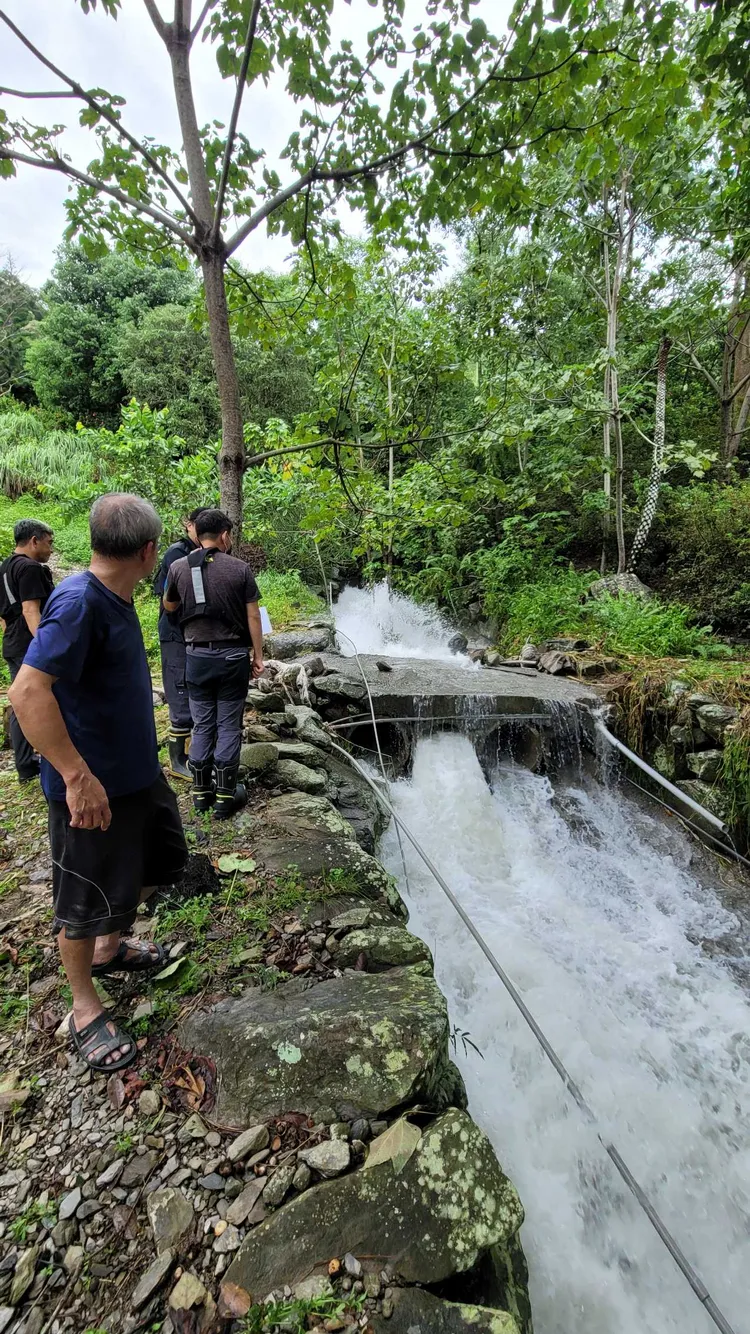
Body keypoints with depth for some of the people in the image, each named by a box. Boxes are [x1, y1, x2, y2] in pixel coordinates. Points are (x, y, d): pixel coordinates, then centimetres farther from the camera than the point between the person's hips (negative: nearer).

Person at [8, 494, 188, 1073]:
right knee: (87, 899, 10)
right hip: (92, 785, -9)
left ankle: (110, 948, 48)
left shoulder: (116, 598, 4)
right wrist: (78, 776, -30)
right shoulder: (78, 602, -24)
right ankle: (86, 1008, 33)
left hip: (137, 770, 9)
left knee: (157, 860, 24)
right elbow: (27, 692, -31)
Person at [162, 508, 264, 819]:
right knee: (229, 725, 6)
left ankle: (201, 791, 20)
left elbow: (169, 607, 16)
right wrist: (258, 656, 3)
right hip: (233, 655, -2)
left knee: (202, 723, 12)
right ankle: (226, 795, 12)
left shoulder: (178, 567, 0)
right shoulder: (240, 568, -6)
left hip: (198, 655, 2)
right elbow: (253, 616, -5)